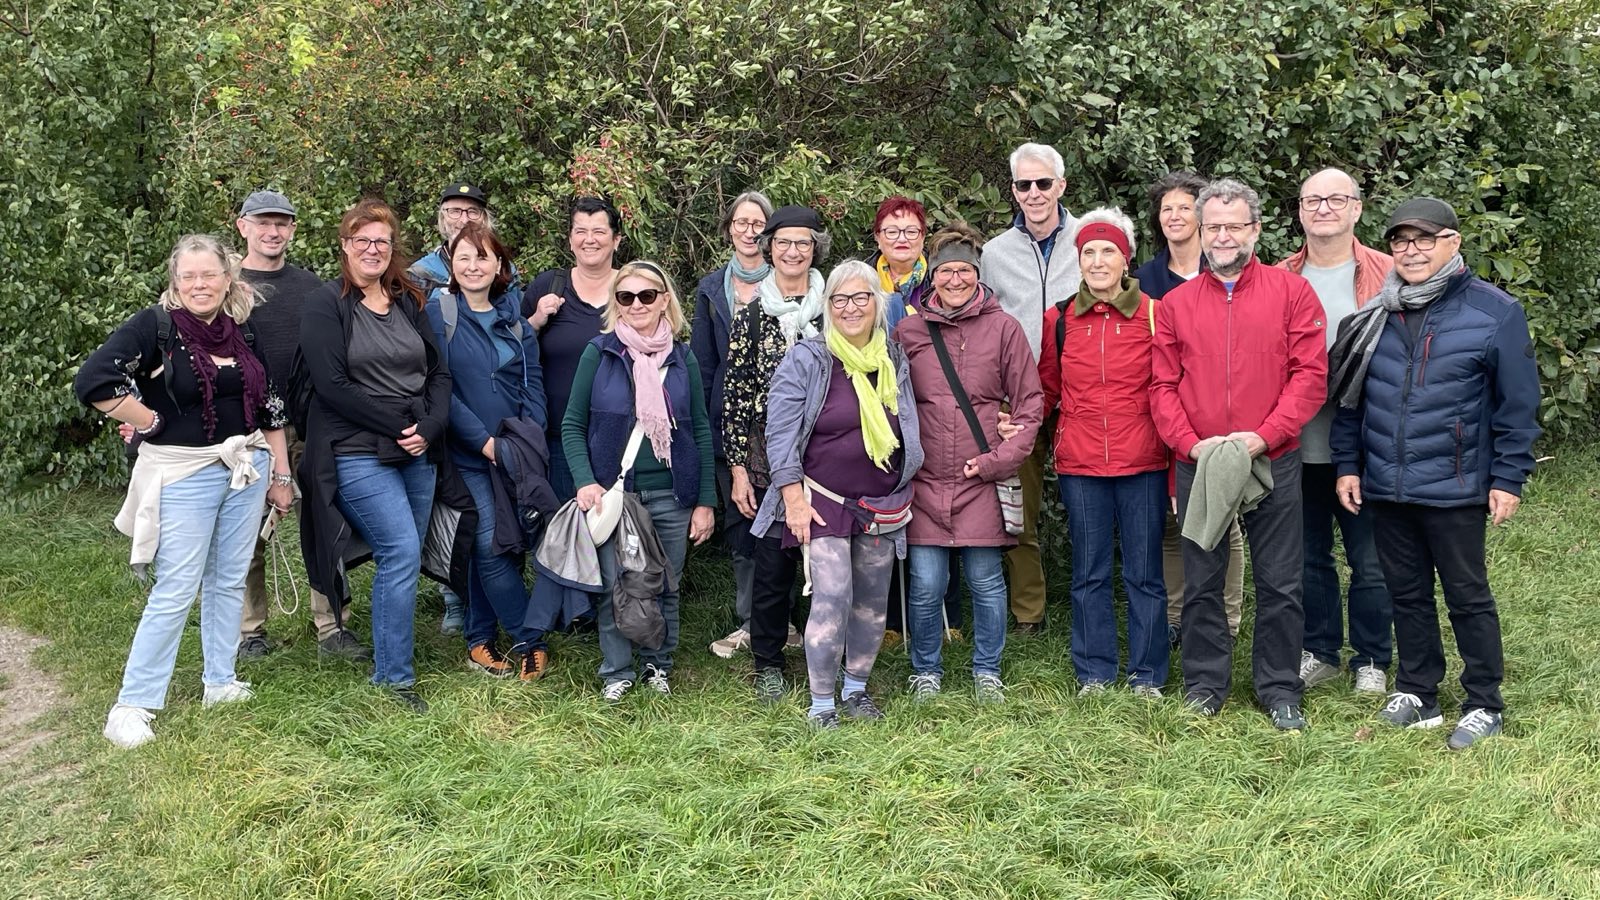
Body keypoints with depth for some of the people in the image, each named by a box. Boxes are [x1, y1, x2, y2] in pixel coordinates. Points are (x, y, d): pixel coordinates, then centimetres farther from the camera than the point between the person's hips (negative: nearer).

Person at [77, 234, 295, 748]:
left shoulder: (244, 332, 7)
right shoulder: (156, 326, -9)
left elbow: (270, 407, 12)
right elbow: (92, 382, -18)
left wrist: (281, 475, 11)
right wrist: (151, 422, -12)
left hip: (247, 467, 5)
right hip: (184, 474, -5)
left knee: (229, 581, 12)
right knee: (175, 591, -5)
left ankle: (220, 682, 25)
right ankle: (132, 705, 4)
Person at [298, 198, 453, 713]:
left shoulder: (410, 303, 14)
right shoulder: (326, 307, -2)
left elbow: (439, 372, 11)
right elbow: (331, 385, -11)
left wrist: (429, 428, -6)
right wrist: (398, 425, -15)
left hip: (417, 454, 6)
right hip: (358, 455, -6)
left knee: (403, 560, 7)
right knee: (402, 553, -13)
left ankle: (392, 664, 21)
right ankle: (394, 675, -2)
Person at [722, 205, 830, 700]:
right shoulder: (750, 317, 4)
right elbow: (735, 395, 3)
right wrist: (738, 468, -1)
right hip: (768, 463, 0)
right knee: (771, 563, 3)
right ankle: (768, 664, 20)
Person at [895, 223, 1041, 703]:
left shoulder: (1004, 328, 2)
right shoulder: (907, 331, 6)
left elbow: (1030, 405, 3)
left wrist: (998, 460, -6)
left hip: (982, 481, 0)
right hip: (924, 482, 1)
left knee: (986, 581, 6)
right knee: (926, 585, 2)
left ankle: (987, 672, 25)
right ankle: (926, 672, 22)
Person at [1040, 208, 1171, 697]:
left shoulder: (1153, 314, 0)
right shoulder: (1059, 319, 6)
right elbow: (1047, 387, 16)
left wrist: (1178, 461, -3)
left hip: (1142, 463, -2)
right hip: (1080, 464, 2)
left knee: (1144, 573, 6)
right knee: (1088, 573, 9)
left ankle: (1146, 676, 18)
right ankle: (1094, 674, 21)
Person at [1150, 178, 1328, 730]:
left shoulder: (1292, 292, 2)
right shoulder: (1176, 304, 8)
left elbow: (1310, 375, -5)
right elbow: (1163, 386, 4)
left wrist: (1263, 436, -15)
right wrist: (1190, 443, -11)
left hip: (1273, 464, -2)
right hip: (1198, 467, 2)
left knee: (1279, 583, 5)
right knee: (1201, 583, 10)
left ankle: (1280, 690, 19)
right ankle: (1205, 684, 24)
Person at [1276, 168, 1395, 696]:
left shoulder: (1388, 275, -1)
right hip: (1298, 446, 2)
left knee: (1370, 560, 6)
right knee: (1309, 556, 13)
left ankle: (1371, 661, 23)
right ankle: (1319, 652, 29)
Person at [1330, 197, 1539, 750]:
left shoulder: (1494, 312, -6)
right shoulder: (1375, 315, 5)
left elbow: (1517, 405, -4)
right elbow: (1349, 396, 11)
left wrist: (1508, 479, -7)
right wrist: (1348, 464, 8)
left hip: (1455, 491, -4)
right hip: (1384, 488, 4)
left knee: (1468, 597, 7)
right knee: (1407, 594, 14)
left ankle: (1484, 704, 20)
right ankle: (1416, 691, 28)